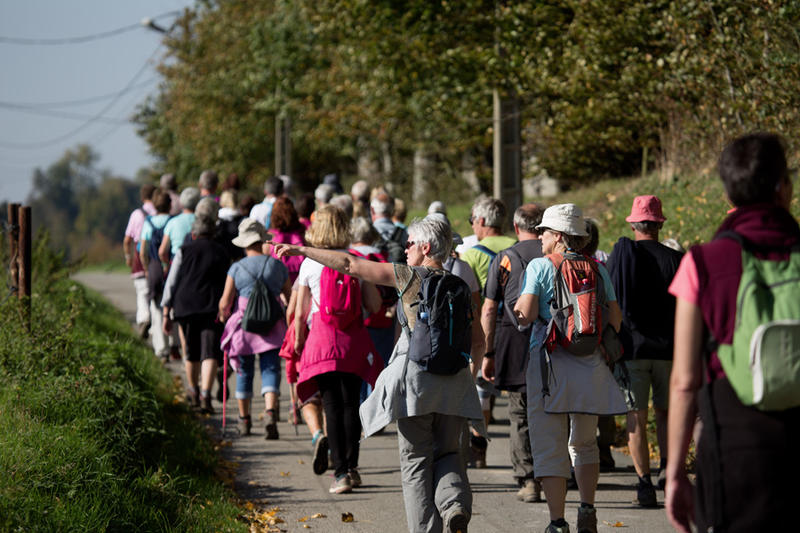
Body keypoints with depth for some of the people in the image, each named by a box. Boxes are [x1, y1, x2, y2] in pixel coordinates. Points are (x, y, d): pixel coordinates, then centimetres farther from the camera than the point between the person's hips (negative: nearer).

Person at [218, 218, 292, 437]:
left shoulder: (236, 268, -3)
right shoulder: (277, 266, 3)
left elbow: (225, 303, -4)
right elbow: (289, 296, 10)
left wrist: (223, 314, 18)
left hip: (243, 325, 0)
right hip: (271, 327, 0)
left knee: (244, 372, 12)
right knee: (270, 370, -2)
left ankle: (244, 420, 23)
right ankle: (270, 413, -25)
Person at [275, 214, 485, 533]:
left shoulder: (411, 277, -5)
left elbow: (350, 265, -4)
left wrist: (301, 250, 3)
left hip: (415, 376, -4)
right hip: (453, 381, 4)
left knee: (416, 459, 5)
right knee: (447, 453, 14)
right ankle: (454, 506, -13)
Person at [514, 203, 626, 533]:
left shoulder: (540, 267, -5)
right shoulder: (597, 269, 7)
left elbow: (526, 315, -13)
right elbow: (615, 318, 7)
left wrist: (515, 307, 8)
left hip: (549, 361, -4)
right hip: (590, 363, 4)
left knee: (550, 447, -2)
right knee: (584, 443, 22)